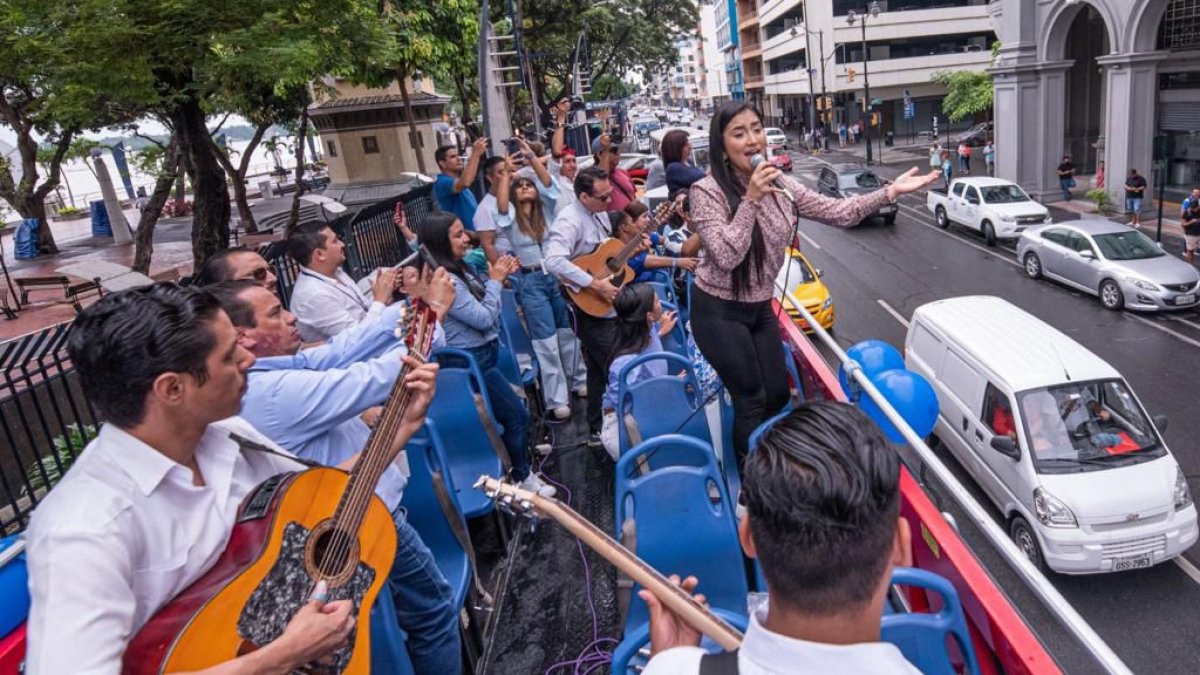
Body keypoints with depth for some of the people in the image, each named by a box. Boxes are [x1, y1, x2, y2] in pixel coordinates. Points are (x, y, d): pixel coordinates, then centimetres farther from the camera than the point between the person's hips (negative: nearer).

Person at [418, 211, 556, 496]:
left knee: (510, 411, 17)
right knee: (518, 416, 1)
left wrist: (500, 276, 3)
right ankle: (520, 478, 18)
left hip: (481, 355, 10)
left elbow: (480, 302, 15)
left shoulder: (457, 269, 6)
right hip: (472, 362, -10)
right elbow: (483, 318, -22)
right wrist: (496, 280, -13)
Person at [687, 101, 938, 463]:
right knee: (752, 399, 3)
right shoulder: (706, 191, -18)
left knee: (778, 393, 15)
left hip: (760, 307, 7)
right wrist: (751, 200, -30)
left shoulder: (780, 185, -1)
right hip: (719, 312, -6)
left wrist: (890, 191, -13)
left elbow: (837, 212, -3)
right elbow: (726, 256, -27)